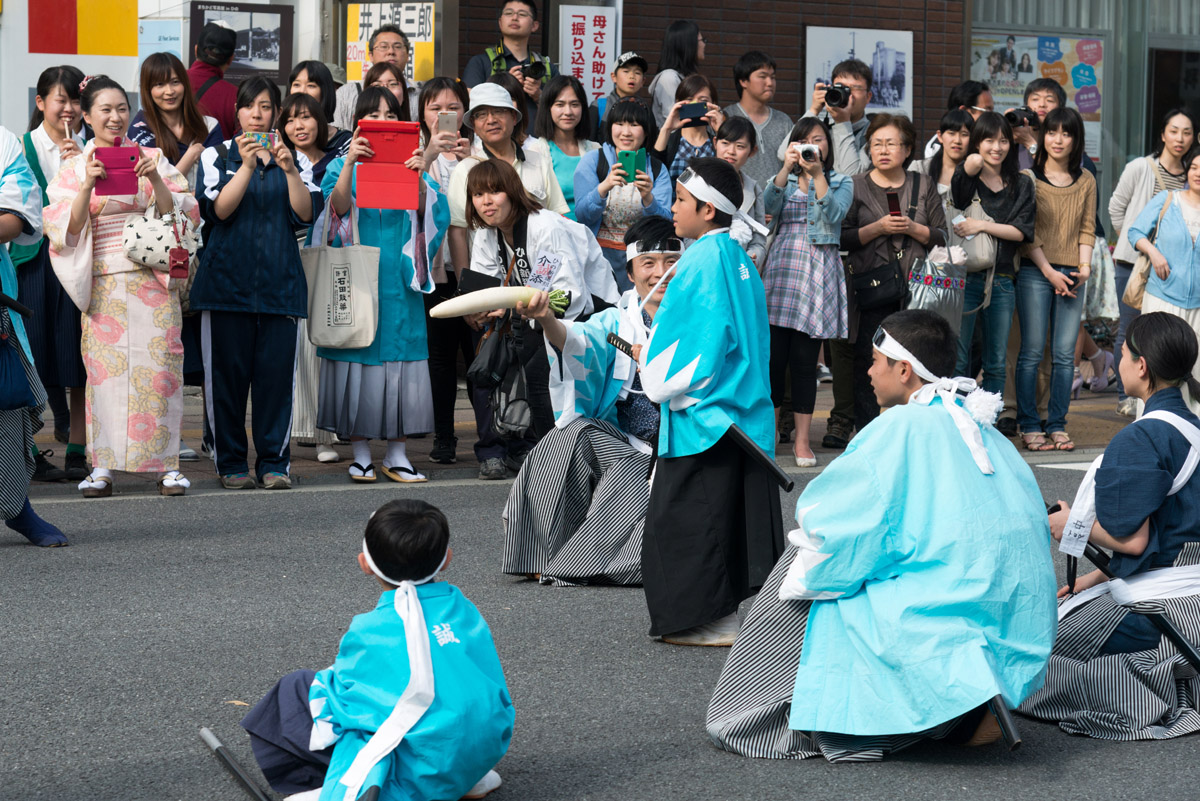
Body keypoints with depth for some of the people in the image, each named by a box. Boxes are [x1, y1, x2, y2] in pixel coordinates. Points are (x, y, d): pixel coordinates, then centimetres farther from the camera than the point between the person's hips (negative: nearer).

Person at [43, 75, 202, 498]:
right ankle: (102, 466, -2)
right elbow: (65, 228, -2)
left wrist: (156, 180, -14)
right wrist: (87, 186, -16)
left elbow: (179, 215, 2)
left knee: (159, 366, -5)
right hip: (103, 284, 0)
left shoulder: (152, 158, 9)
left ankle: (167, 465, -1)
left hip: (153, 280, 0)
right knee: (104, 367, -5)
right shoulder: (74, 168, 8)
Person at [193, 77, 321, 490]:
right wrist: (247, 167, -19)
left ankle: (274, 461, 4)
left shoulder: (290, 157, 13)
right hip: (228, 280, -1)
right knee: (228, 371, -1)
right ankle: (231, 462, 8)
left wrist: (289, 171, -15)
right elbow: (218, 209, -9)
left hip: (279, 281, 2)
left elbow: (306, 214, 0)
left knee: (277, 371, -3)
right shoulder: (217, 156, 8)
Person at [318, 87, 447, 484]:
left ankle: (397, 454, 5)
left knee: (401, 356, -1)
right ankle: (360, 454, 7)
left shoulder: (408, 163, 10)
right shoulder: (344, 165, 6)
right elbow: (339, 206, -13)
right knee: (359, 358, -1)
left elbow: (424, 211, -6)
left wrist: (419, 177, -24)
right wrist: (350, 164, -26)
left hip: (398, 280, 2)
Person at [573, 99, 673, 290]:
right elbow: (582, 215, -7)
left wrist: (647, 198, -22)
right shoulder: (592, 161, 4)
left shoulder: (657, 170, 8)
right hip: (600, 252, -1)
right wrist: (604, 187, -24)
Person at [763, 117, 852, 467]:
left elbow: (834, 215, -7)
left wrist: (817, 174, -14)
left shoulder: (841, 183, 12)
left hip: (819, 271, -1)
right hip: (782, 267, 1)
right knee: (773, 356, -4)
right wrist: (787, 168, -16)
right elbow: (770, 205, -5)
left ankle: (802, 440, 4)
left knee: (805, 359, -2)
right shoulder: (784, 180, 16)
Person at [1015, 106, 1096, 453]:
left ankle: (1057, 425, 9)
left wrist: (1084, 266, -3)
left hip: (1071, 275, 3)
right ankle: (1029, 426, 2)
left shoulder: (1086, 181, 12)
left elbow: (1087, 228, 13)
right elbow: (1026, 232, -4)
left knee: (1065, 354, 2)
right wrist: (1049, 271, -10)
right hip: (1034, 272, -3)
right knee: (1032, 351, -4)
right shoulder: (1028, 177, 0)